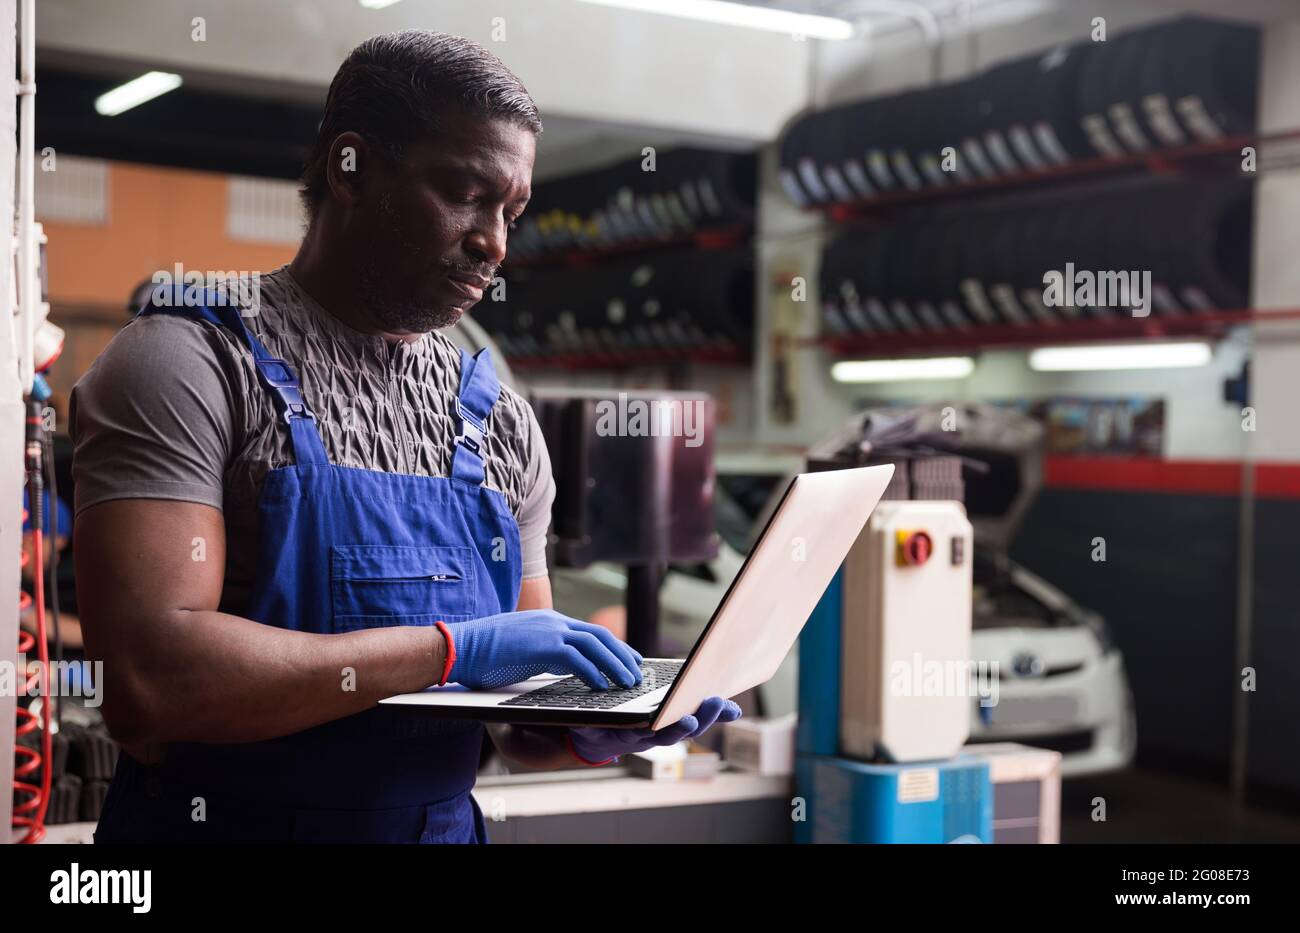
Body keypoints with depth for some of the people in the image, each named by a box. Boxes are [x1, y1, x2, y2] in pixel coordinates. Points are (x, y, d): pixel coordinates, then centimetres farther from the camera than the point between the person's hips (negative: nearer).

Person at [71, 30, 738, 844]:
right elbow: (149, 681, -20)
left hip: (446, 823, 5)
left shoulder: (501, 424, 9)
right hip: (231, 819, -4)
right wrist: (453, 648, -18)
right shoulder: (194, 365, -8)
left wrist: (595, 731, -6)